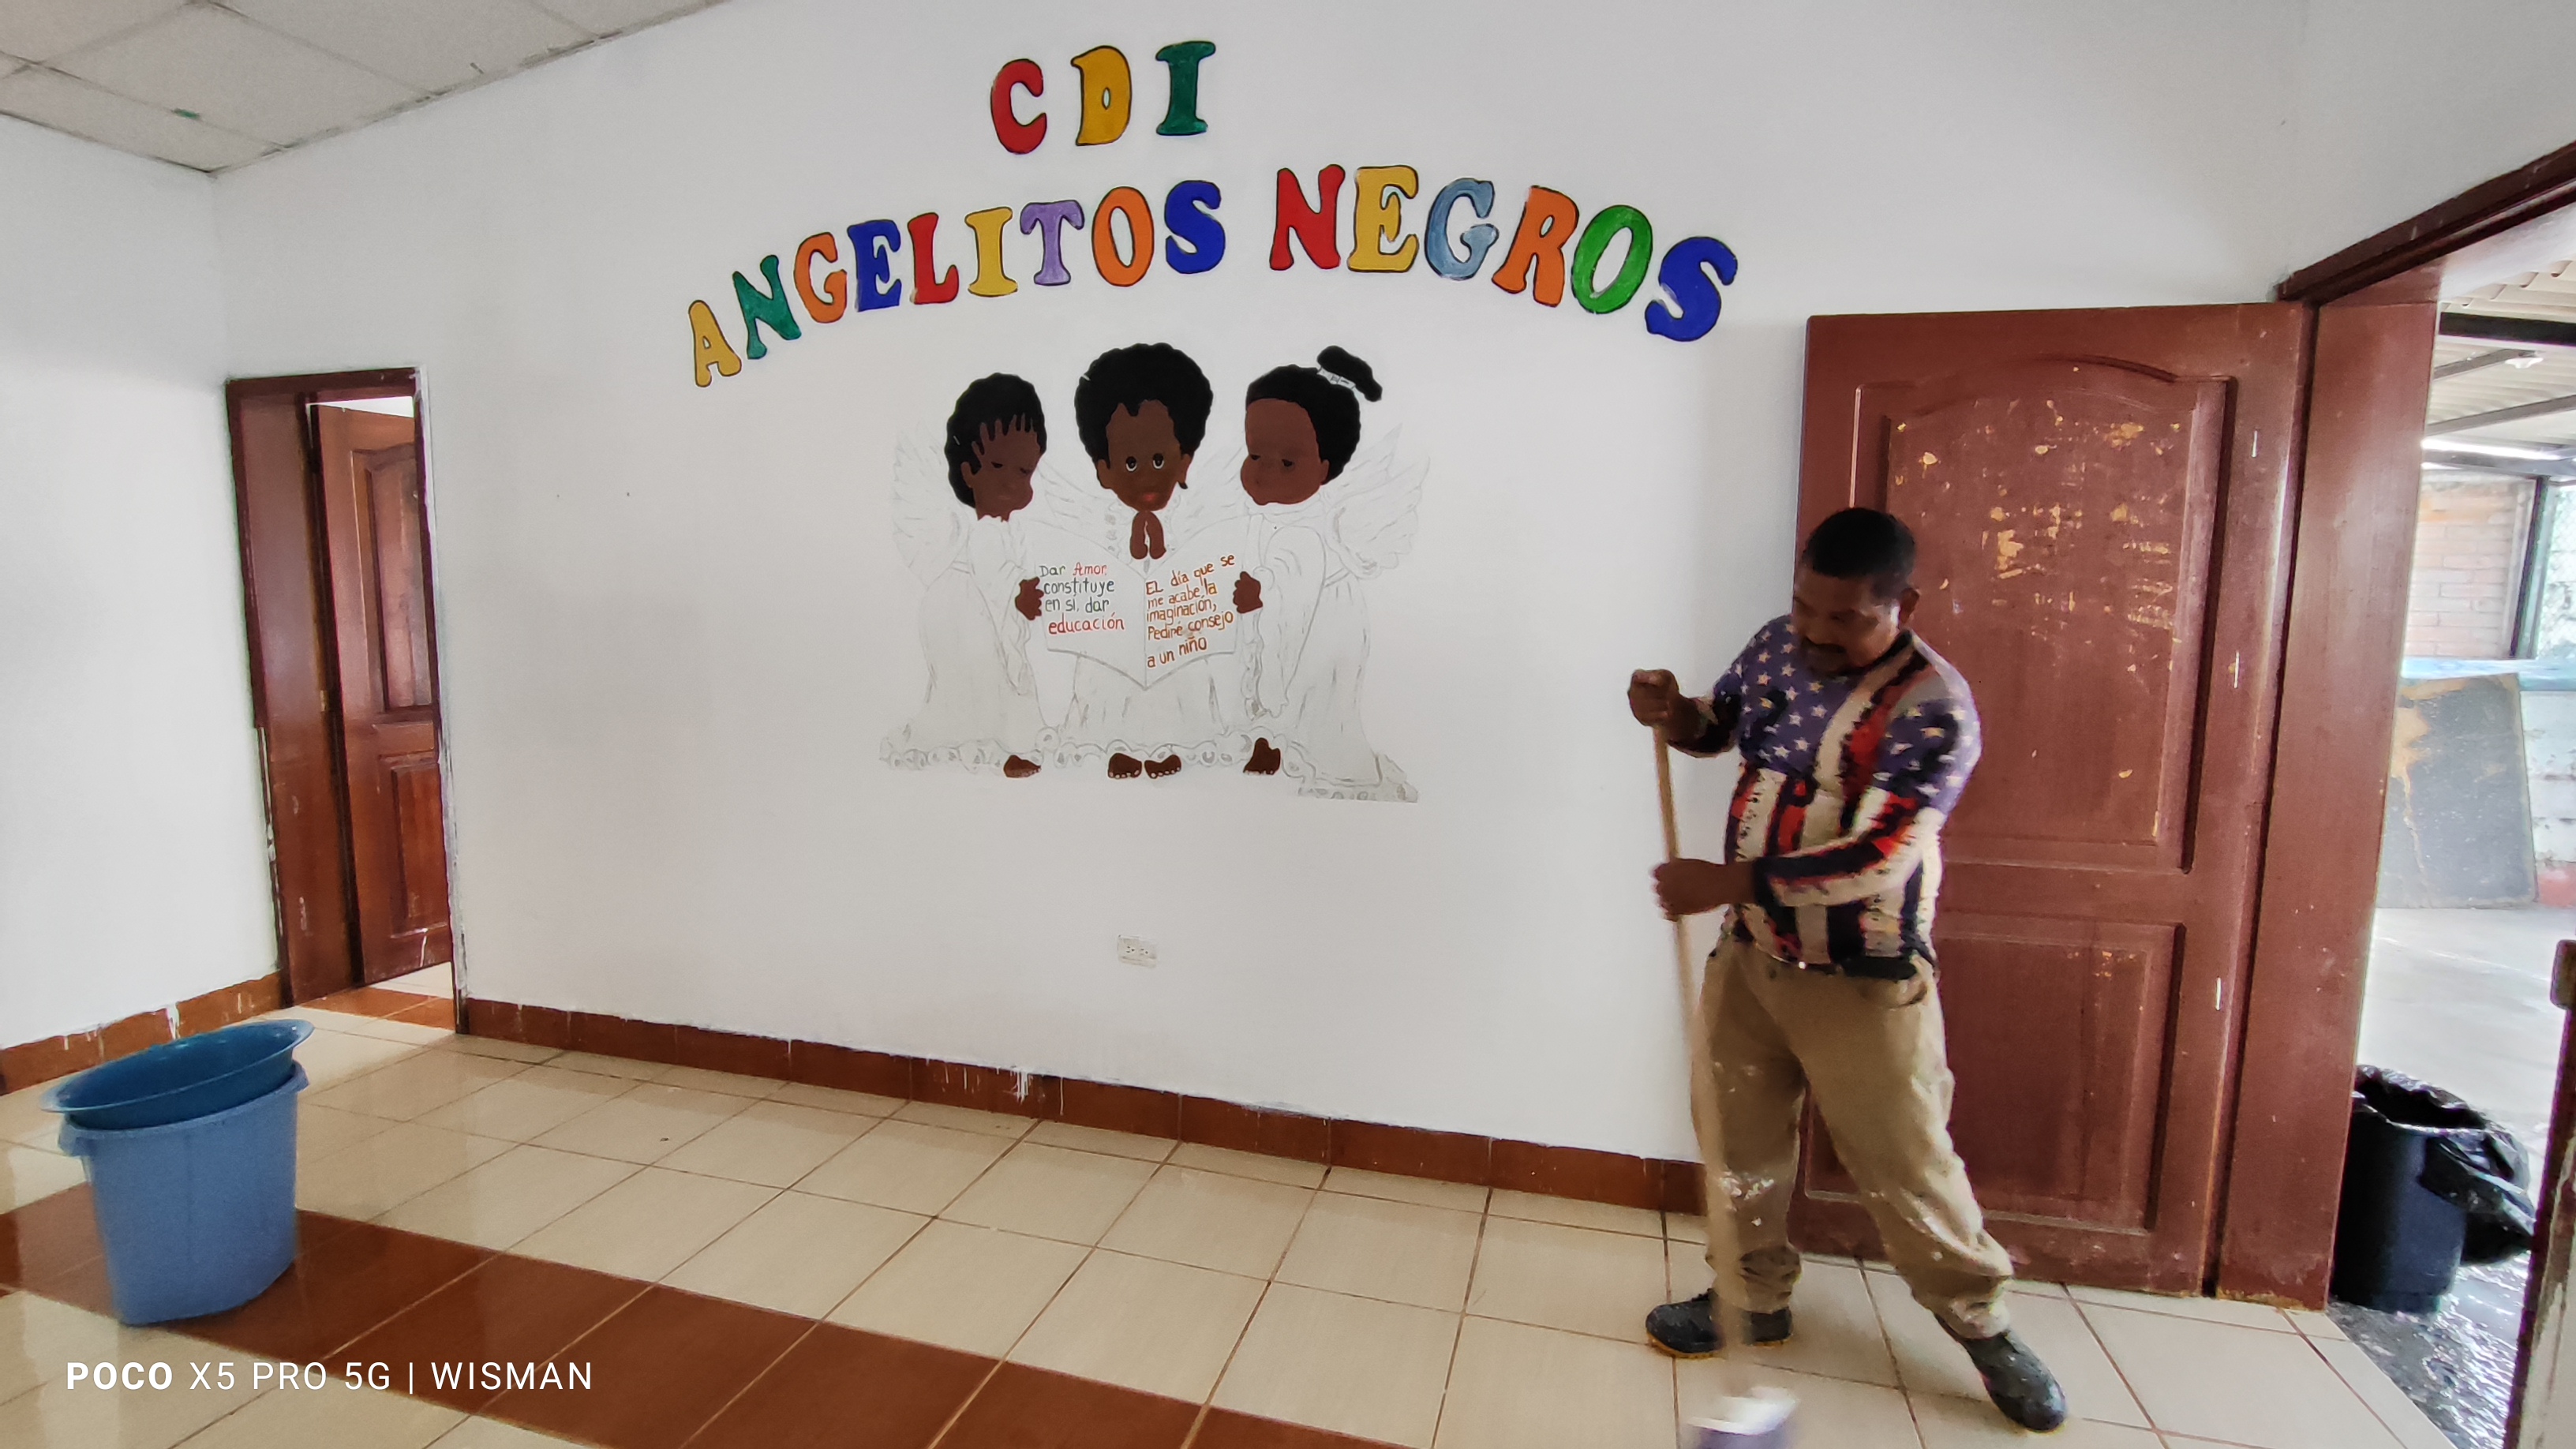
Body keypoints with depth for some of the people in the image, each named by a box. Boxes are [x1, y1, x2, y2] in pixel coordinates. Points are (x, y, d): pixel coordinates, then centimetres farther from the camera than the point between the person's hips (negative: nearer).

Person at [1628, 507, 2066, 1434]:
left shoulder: (1935, 708, -21)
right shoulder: (1777, 645, -1)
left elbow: (1876, 859, -27)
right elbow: (1719, 726, 16)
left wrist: (1725, 884, -28)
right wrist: (1673, 714, -7)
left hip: (1861, 982, -6)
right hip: (1749, 954, 6)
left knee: (1906, 1166, 8)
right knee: (1739, 1138, 17)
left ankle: (1981, 1323, 35)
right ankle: (1754, 1294, 38)